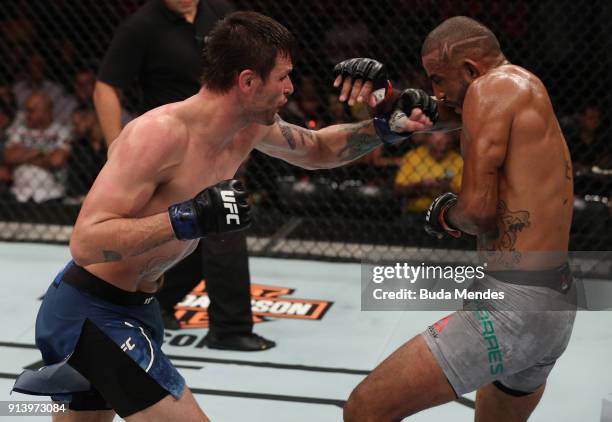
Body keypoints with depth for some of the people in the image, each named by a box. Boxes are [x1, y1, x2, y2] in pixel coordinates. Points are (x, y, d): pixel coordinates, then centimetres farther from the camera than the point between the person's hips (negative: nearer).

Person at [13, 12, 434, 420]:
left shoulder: (252, 127, 0)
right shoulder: (160, 133, -26)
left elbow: (318, 150, 21)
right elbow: (85, 242, -30)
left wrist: (386, 127, 7)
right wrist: (189, 218, -36)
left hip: (131, 305, 9)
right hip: (91, 312, -9)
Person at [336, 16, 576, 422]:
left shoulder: (494, 86, -10)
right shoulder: (527, 93, 17)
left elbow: (479, 208, -17)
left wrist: (446, 215, 4)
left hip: (513, 305, -10)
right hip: (557, 309, 10)